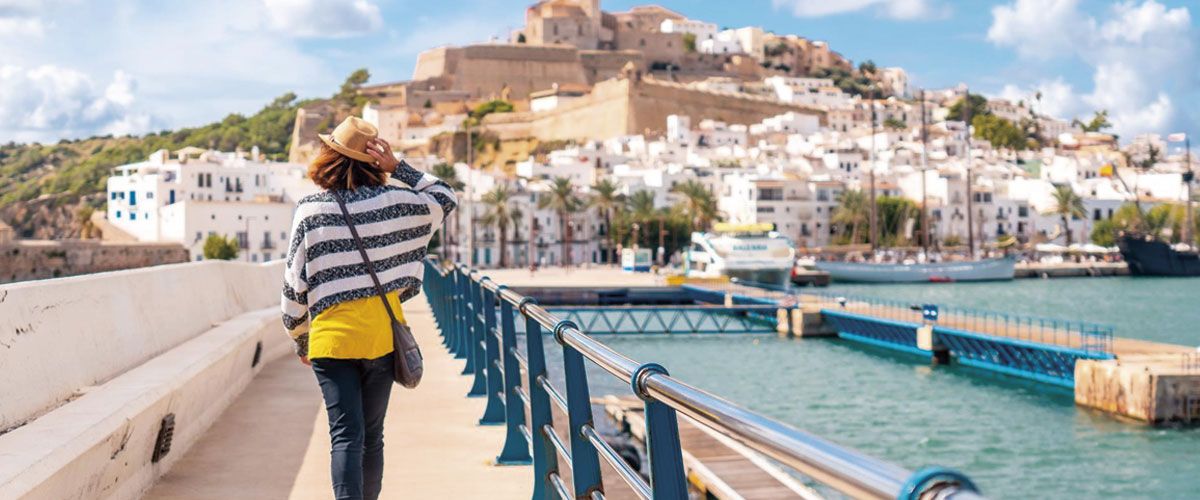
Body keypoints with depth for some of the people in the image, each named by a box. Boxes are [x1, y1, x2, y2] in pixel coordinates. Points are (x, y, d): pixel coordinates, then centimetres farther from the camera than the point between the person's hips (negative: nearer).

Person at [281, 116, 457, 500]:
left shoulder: (310, 210, -2)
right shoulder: (392, 201, 0)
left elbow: (295, 283, 0)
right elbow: (445, 199, 17)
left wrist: (299, 339, 13)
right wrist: (398, 168, 8)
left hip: (332, 338, -2)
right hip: (382, 335, 2)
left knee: (346, 435, -5)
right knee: (372, 435, 14)